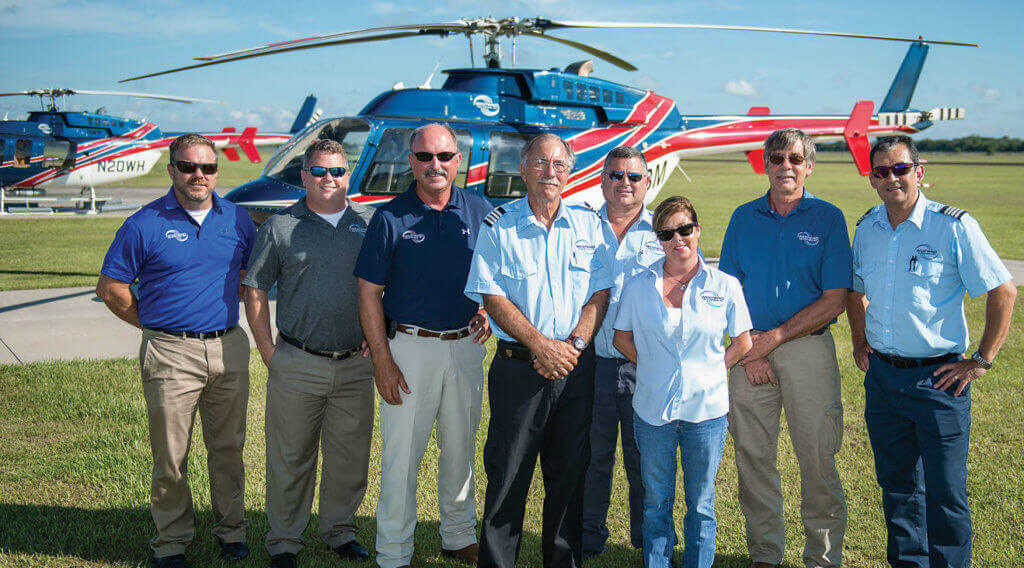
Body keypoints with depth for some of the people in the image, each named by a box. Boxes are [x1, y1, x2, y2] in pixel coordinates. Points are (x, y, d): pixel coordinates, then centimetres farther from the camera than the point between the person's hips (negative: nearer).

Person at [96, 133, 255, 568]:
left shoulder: (237, 219, 6)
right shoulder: (145, 224, -5)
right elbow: (110, 288, 0)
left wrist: (222, 308, 11)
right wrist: (154, 324, 3)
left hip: (229, 350, 3)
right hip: (171, 354, -3)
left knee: (228, 448, 13)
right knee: (171, 455, 4)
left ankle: (231, 529, 27)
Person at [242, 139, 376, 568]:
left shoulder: (370, 223, 7)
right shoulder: (280, 227, 1)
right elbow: (254, 290, 2)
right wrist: (268, 351, -3)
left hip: (356, 366, 2)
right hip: (297, 366, -2)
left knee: (351, 455, 11)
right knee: (290, 456, 5)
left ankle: (340, 528, 29)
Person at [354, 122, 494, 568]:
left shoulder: (480, 211, 3)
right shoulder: (390, 218, -6)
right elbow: (369, 294, -5)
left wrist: (488, 313, -5)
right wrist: (382, 361, -10)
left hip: (465, 345, 3)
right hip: (409, 348, -3)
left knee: (461, 449, 15)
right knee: (401, 455, 0)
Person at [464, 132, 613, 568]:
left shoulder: (588, 223, 7)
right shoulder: (499, 226, -1)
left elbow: (600, 292, 4)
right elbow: (492, 296, -6)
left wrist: (573, 344, -10)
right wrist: (541, 346, -14)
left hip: (576, 366, 3)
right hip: (518, 366, -2)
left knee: (570, 471, 10)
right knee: (507, 473, 1)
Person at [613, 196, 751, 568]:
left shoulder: (725, 286, -2)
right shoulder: (639, 286, 1)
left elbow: (743, 342, 7)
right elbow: (622, 337, 11)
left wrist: (709, 370, -2)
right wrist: (653, 367, 1)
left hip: (706, 410, -1)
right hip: (653, 409, 1)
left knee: (701, 503, 10)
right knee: (656, 502, 11)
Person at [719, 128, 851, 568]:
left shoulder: (828, 218, 0)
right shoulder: (743, 218, 9)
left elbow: (835, 300, -5)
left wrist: (774, 337, -10)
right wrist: (748, 347, -5)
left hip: (808, 347, -3)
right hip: (751, 349, 3)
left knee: (817, 458, 0)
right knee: (753, 455, 6)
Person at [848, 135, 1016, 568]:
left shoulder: (954, 227, -11)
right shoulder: (866, 228, 6)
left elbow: (1003, 292, -9)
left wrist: (982, 361, -9)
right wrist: (860, 343, 16)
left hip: (937, 378, -5)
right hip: (882, 376, 5)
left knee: (945, 492, 0)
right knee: (896, 483, 16)